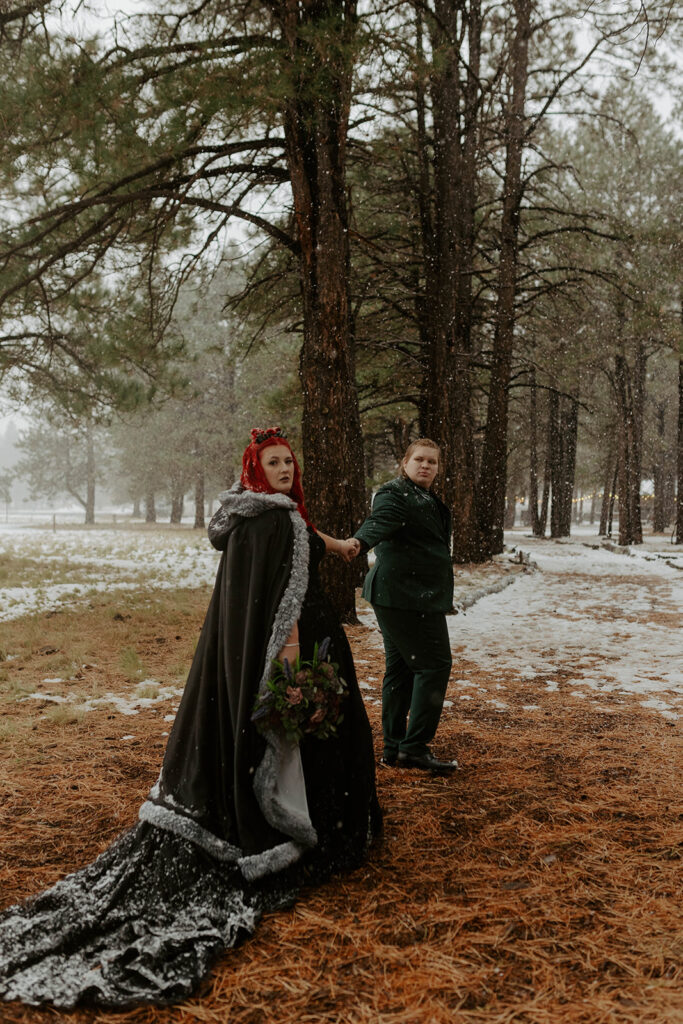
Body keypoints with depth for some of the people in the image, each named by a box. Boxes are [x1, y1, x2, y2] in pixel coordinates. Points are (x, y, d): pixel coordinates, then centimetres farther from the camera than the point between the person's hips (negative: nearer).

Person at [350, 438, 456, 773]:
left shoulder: (427, 501, 20)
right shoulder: (394, 494, -12)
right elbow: (380, 520, -33)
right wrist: (359, 541, -52)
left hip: (419, 597, 10)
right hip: (405, 596, -10)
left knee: (401, 668, 11)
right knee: (434, 664, -10)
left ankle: (394, 747, 17)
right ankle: (415, 747, -7)